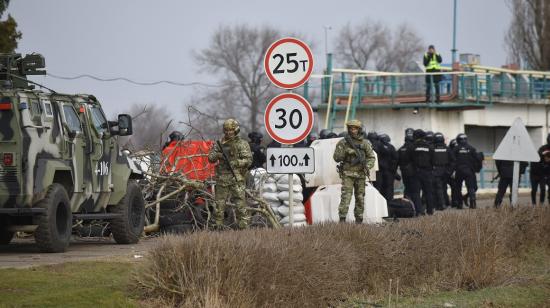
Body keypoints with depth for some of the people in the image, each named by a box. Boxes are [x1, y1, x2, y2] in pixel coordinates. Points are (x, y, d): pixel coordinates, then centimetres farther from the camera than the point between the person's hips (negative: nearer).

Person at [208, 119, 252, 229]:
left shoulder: (242, 144, 2)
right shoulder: (219, 144, 11)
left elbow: (248, 160, -4)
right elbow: (210, 158, 8)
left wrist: (235, 163, -16)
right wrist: (217, 155, -14)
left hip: (237, 179, -3)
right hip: (222, 178, 3)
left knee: (240, 204, -6)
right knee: (219, 204, 5)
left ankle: (243, 226, -4)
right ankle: (218, 227, 12)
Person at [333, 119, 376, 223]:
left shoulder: (365, 143, 8)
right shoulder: (343, 143, 1)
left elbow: (371, 157, 9)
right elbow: (336, 158, -1)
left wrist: (367, 166, -9)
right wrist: (344, 150, -17)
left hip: (361, 175, 3)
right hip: (348, 174, -3)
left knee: (360, 198, 7)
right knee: (346, 196, -14)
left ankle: (359, 220, 15)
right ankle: (342, 219, -17)